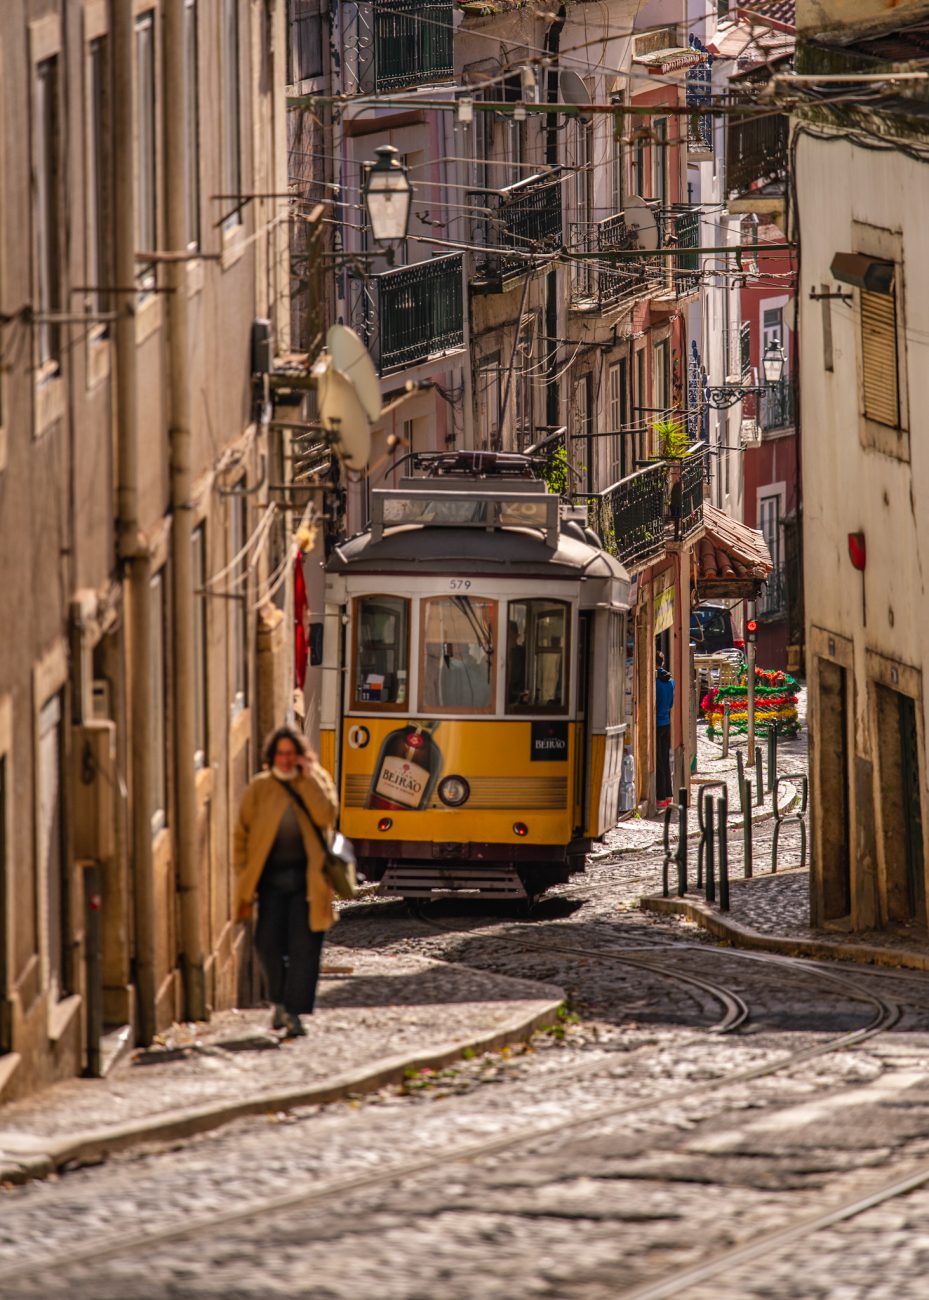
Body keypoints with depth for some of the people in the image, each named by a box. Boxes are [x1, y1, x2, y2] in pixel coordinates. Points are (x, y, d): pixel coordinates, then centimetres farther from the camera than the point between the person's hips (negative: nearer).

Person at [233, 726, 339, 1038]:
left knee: (303, 945, -5)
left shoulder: (317, 781, 6)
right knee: (268, 942, -8)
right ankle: (280, 1001, 14)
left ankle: (294, 1012, 0)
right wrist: (244, 881, 0)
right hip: (272, 878, 0)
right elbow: (242, 835, 7)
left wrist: (307, 779, -14)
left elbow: (326, 816, -12)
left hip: (307, 879, 0)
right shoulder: (259, 788, 6)